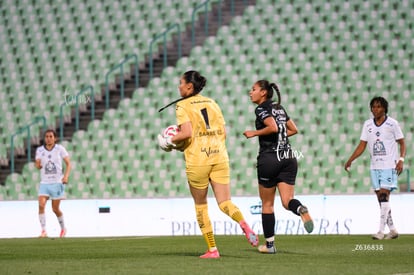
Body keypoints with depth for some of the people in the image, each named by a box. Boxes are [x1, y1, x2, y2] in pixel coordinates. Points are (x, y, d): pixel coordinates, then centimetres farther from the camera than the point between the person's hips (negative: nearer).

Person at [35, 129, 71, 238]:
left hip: (57, 182, -2)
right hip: (44, 183, 2)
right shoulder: (39, 150, 4)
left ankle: (63, 228, 29)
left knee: (55, 209, 4)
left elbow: (68, 164, 0)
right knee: (41, 205, -19)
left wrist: (66, 176, -14)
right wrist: (38, 164, -15)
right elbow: (38, 165, 9)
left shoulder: (60, 149, -2)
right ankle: (43, 231, -16)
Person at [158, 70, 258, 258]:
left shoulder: (183, 106, -2)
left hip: (197, 160, -4)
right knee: (224, 203, 0)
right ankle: (244, 224, -31)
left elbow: (187, 133, -16)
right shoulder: (212, 103, 15)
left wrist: (169, 141, -1)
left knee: (200, 205, 11)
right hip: (220, 157, 4)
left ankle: (212, 249, 9)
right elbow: (223, 132, 11)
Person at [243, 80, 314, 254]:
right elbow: (293, 129, 23)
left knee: (267, 204, 7)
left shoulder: (262, 108, -6)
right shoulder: (279, 108, 17)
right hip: (289, 158, 6)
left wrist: (254, 133, -9)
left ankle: (269, 244, 12)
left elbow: (273, 127, -21)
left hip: (269, 159, -6)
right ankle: (301, 209, -37)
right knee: (287, 201, -2)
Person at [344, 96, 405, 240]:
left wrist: (401, 160, -12)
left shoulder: (392, 123, -3)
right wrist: (350, 161, 1)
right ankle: (392, 230, 14)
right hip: (374, 167, 5)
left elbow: (402, 143, 2)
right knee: (381, 199, 5)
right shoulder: (368, 124, 8)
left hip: (389, 166, -5)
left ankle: (381, 231, -16)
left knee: (384, 195, -14)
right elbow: (362, 145, 10)